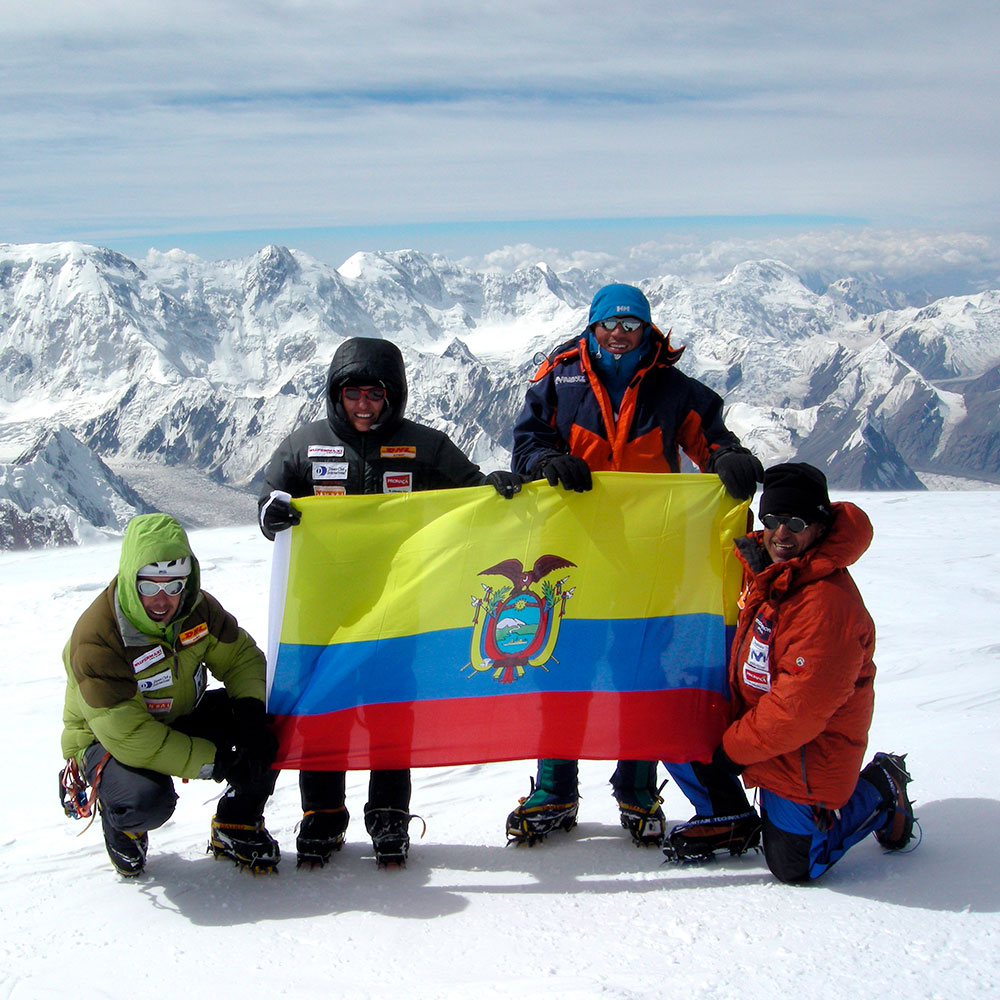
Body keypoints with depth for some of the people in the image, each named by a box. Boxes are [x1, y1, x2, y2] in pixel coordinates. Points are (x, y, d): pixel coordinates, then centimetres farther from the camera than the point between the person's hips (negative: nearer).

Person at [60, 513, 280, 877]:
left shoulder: (197, 608, -13)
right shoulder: (95, 641, -31)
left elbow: (241, 656, -1)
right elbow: (127, 734, -33)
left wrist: (251, 709, -25)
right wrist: (215, 762, -34)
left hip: (180, 720, 5)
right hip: (106, 739, -5)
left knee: (272, 719, -17)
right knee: (148, 800, -38)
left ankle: (236, 830, 3)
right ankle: (121, 824, 3)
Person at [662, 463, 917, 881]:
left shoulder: (828, 605, -31)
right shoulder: (762, 565, -4)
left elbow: (798, 710, -27)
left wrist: (733, 750, -18)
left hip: (806, 757, -8)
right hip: (752, 716, 8)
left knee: (795, 867, 5)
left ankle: (879, 794, 23)